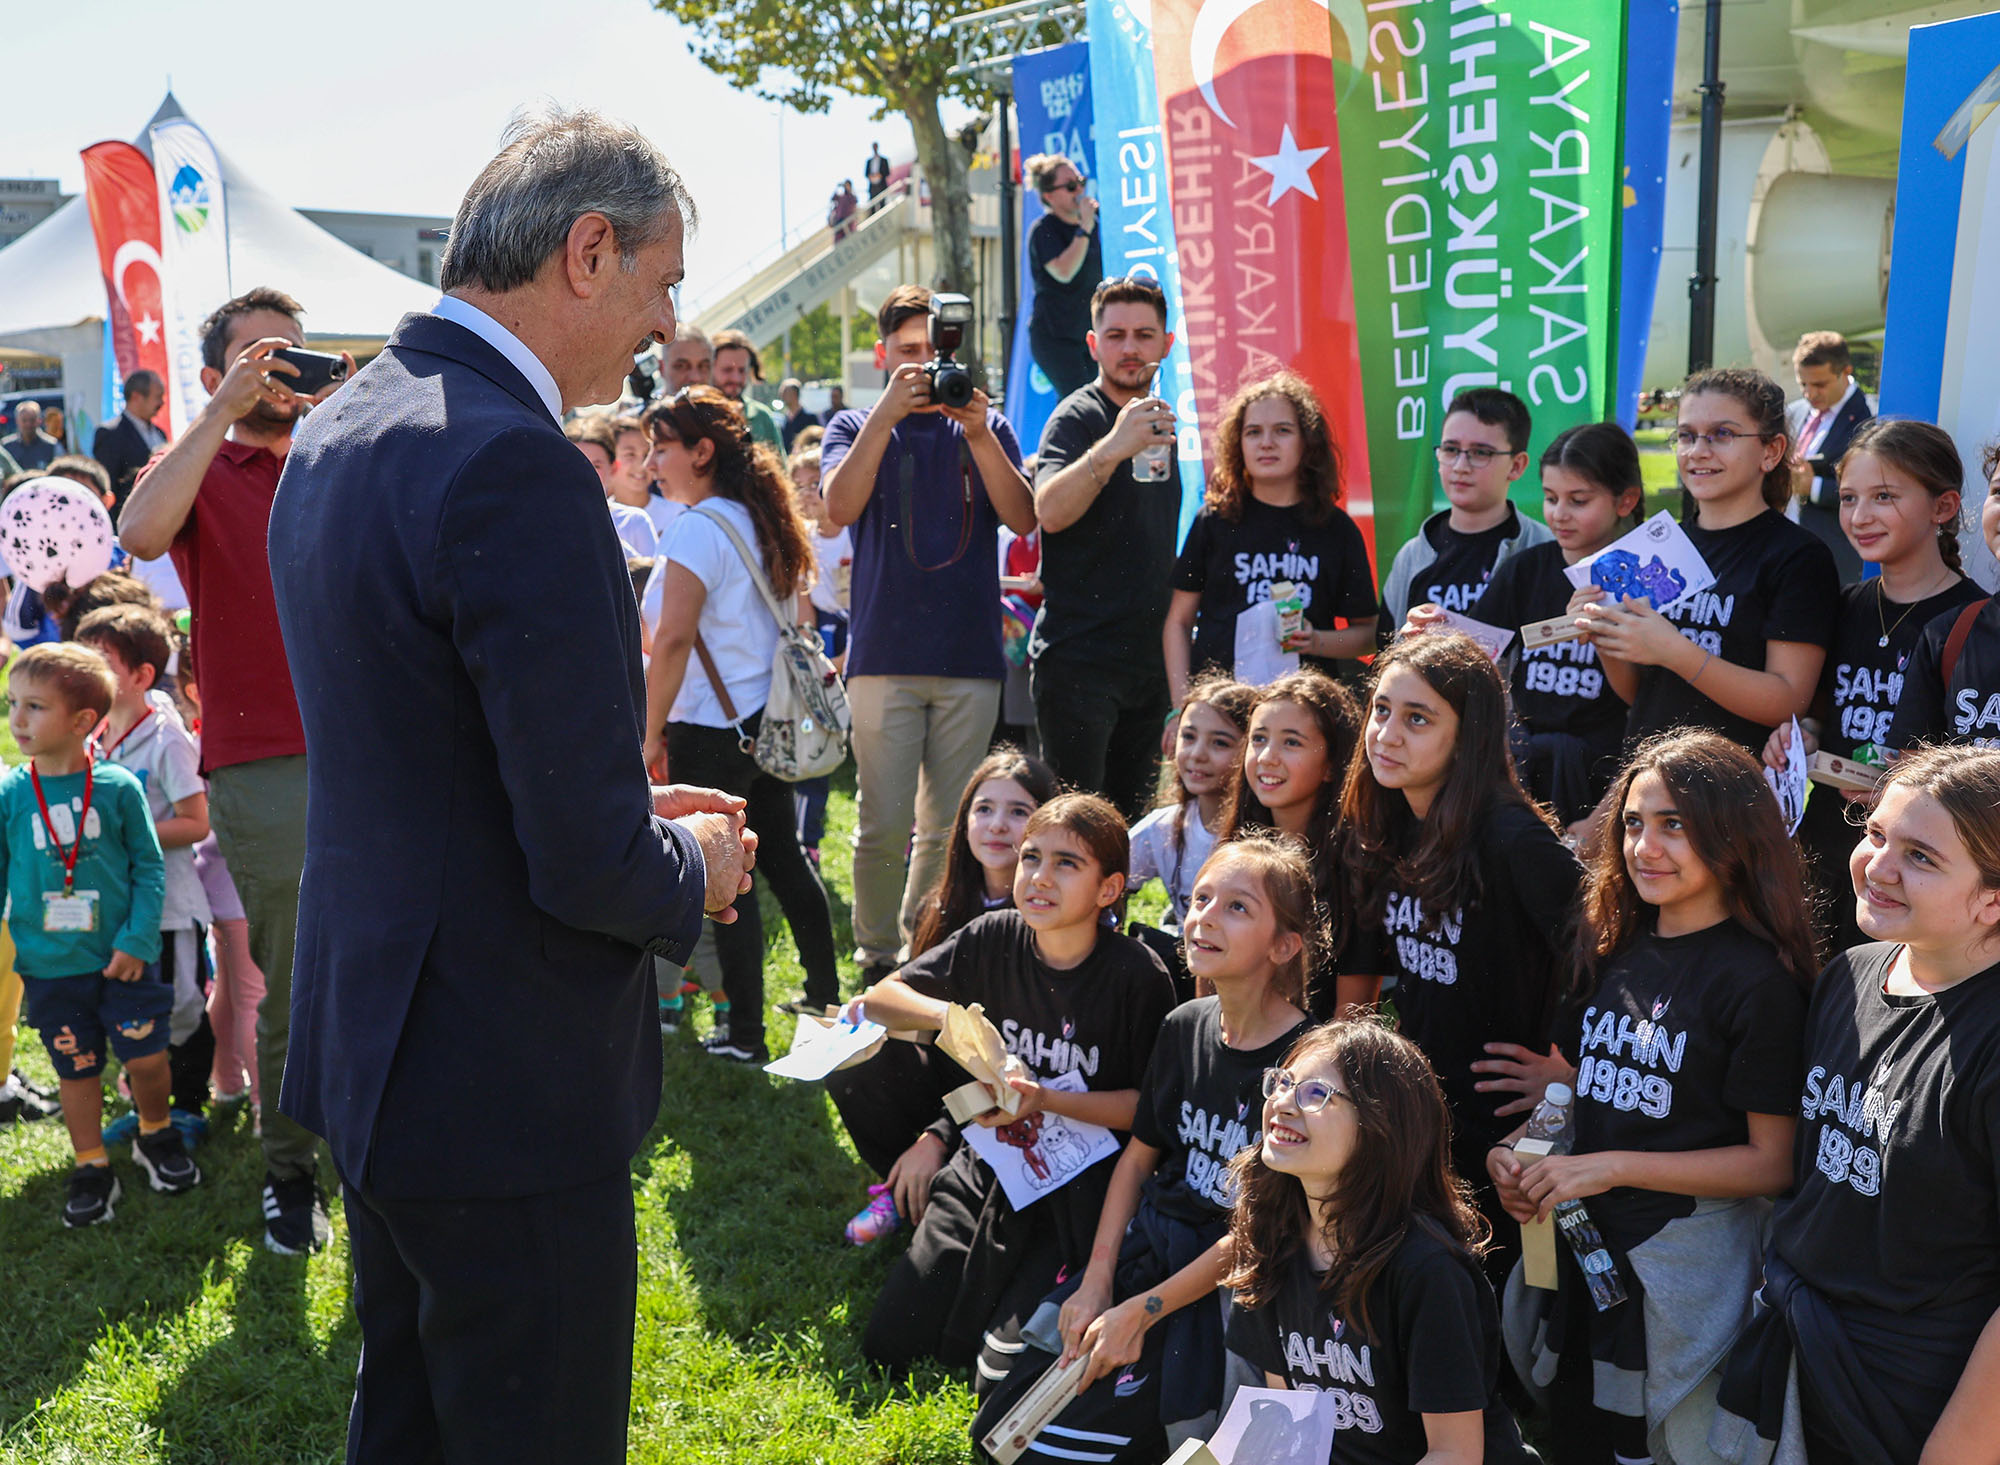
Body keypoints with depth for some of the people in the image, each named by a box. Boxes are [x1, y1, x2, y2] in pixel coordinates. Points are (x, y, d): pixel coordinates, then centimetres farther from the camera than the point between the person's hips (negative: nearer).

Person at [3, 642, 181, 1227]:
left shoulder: (118, 788, -8)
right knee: (77, 1068, 10)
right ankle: (92, 1168, 26)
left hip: (121, 958, -1)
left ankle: (156, 1136, 30)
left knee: (147, 1057, 2)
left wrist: (138, 941, -10)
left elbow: (149, 869, -2)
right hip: (50, 964, 1)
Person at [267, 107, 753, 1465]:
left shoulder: (336, 434, 7)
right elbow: (586, 863, -25)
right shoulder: (516, 467, -25)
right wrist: (691, 871, -4)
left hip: (375, 1046, 10)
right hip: (507, 1087, -10)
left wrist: (631, 812, 11)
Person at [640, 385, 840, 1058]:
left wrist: (652, 733, -17)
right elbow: (802, 621, 18)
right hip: (773, 722, 9)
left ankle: (745, 1034, 5)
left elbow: (674, 638, -23)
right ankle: (824, 994, 32)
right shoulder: (765, 521, 10)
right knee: (782, 857, 20)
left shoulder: (699, 527, -16)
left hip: (712, 728, -9)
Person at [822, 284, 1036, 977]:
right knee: (884, 829, -3)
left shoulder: (985, 427, 12)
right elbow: (840, 507, -10)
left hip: (971, 658, 2)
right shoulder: (856, 427, 9)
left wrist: (978, 434, -14)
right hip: (884, 655, -2)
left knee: (950, 828, 7)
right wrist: (887, 413, -17)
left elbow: (1022, 517, -3)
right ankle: (877, 964, 11)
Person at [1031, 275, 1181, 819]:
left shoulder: (1159, 423, 16)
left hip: (1148, 662, 7)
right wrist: (1112, 448, -40)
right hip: (1078, 658, -7)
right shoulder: (1077, 417, -7)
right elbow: (1049, 513, -26)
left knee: (1129, 825, 11)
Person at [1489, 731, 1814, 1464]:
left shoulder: (1758, 981, -15)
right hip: (1580, 1244, 6)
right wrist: (1518, 1149, -4)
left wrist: (1612, 1167, -20)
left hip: (1689, 1263, -6)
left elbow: (1773, 1163, -16)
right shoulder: (1613, 948, 4)